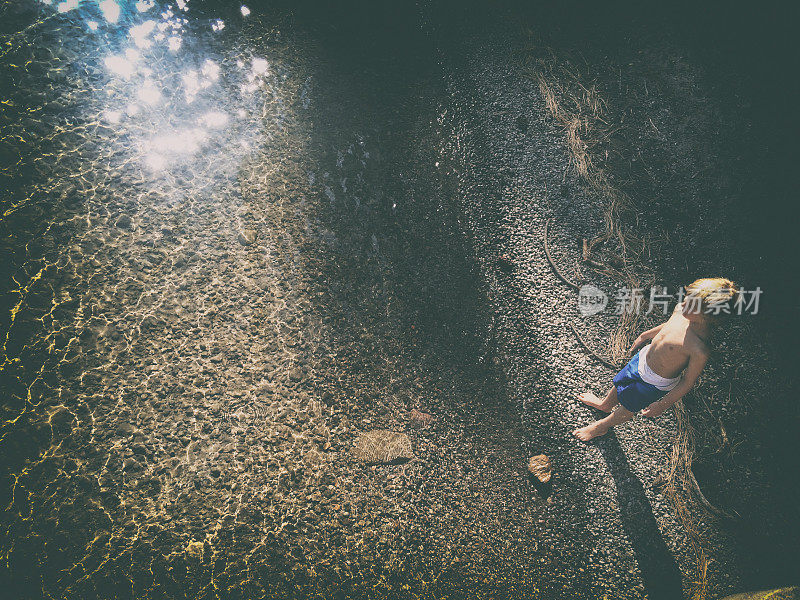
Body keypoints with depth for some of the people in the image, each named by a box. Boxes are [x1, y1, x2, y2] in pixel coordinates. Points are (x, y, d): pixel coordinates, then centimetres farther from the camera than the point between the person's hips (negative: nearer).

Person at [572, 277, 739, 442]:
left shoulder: (700, 351, -39)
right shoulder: (680, 310, -20)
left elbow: (687, 382, -23)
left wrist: (662, 406, -13)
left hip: (655, 384, -5)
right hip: (643, 357, 6)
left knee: (627, 409, 20)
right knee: (619, 383, 30)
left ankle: (601, 426, 50)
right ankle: (605, 405, 63)